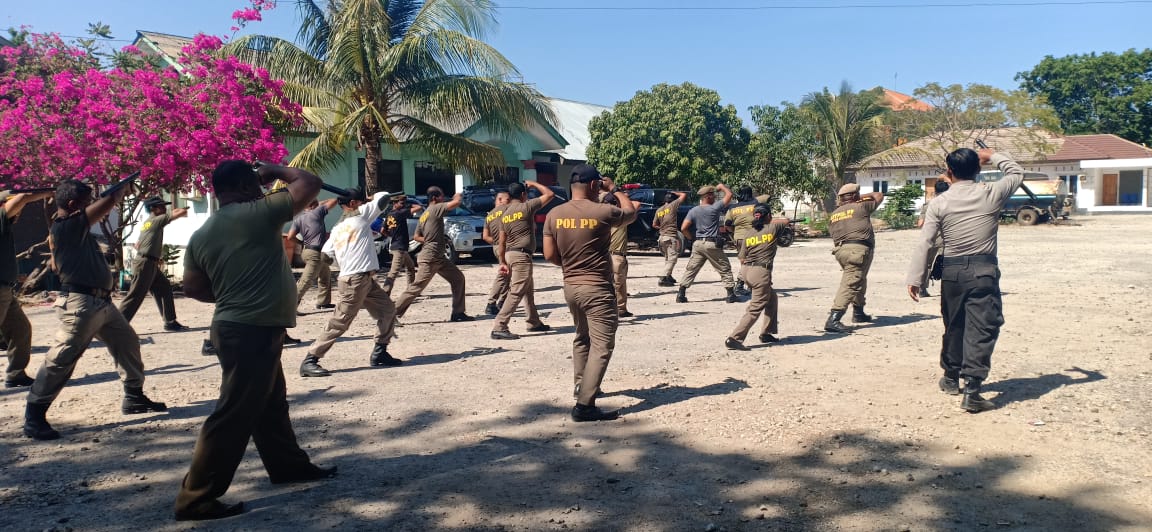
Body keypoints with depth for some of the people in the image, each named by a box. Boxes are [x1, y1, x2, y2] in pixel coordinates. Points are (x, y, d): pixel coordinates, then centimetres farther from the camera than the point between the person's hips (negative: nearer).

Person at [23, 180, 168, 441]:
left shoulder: (76, 228, 15)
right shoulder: (65, 226, -13)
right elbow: (109, 201, -15)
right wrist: (123, 188, 3)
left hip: (101, 301, 11)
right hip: (81, 303, -10)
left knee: (127, 342, 18)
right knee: (62, 359, -8)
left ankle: (134, 397, 28)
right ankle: (33, 416, 0)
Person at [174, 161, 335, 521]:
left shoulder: (202, 234, 8)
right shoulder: (259, 213, -13)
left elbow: (193, 287, 10)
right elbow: (310, 184, -10)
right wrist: (277, 170, 6)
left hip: (236, 327, 9)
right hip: (255, 330, -9)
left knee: (270, 403, 22)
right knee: (235, 414, -3)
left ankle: (289, 465, 38)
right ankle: (196, 499, 4)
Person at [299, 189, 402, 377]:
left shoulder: (337, 228, 17)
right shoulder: (361, 214, -4)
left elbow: (327, 252, 12)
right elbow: (384, 197, -2)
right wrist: (371, 198, 17)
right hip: (353, 281, -9)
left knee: (388, 309, 13)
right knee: (339, 323, -7)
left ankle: (379, 354, 17)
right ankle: (310, 361, -2)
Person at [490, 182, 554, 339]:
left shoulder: (505, 214, 11)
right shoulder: (526, 207, -7)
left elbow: (501, 242, 8)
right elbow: (550, 194, -3)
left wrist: (502, 262, 9)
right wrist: (533, 184, 9)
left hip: (510, 254, 9)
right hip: (522, 255, -9)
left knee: (528, 290, 22)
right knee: (516, 293, -11)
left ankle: (534, 323, 33)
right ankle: (499, 328, -17)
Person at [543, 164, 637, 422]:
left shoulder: (554, 215, -1)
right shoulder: (603, 212, -13)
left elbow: (549, 255, 0)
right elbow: (631, 213, 8)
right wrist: (617, 190, 26)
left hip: (570, 287, 6)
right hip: (597, 289, -6)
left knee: (582, 338, 25)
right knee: (601, 346, -5)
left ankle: (582, 386, 36)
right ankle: (584, 405, -12)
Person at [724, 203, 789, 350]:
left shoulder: (748, 235, 8)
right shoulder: (772, 228, 0)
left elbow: (744, 257, 9)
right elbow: (786, 221, 21)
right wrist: (771, 221, 34)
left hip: (747, 271, 7)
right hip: (761, 272, -7)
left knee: (771, 297, 25)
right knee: (755, 309, -4)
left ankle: (766, 333, 29)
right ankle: (734, 338, -14)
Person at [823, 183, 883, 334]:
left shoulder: (833, 214, 18)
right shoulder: (860, 207, 3)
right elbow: (879, 195, 17)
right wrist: (862, 197, 28)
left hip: (840, 249, 7)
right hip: (857, 249, -7)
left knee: (859, 281, 27)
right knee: (850, 285, -14)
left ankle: (858, 313, 40)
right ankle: (833, 320, -27)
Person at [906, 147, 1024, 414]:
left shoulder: (939, 203, -1)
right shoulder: (991, 194, 0)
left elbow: (924, 243, -6)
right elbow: (1017, 173, 21)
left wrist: (915, 278, -3)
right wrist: (993, 156, 32)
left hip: (952, 271, 2)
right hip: (984, 270, -2)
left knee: (954, 327, 18)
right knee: (981, 330, -3)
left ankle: (951, 378, 34)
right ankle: (971, 390, -10)